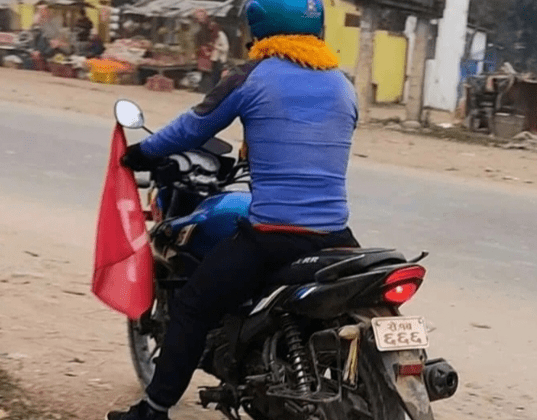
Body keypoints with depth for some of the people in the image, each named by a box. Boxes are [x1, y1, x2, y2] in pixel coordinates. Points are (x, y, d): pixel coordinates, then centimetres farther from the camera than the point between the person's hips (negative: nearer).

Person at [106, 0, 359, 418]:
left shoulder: (253, 77, 0)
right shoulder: (345, 87, 14)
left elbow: (194, 127, 12)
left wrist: (144, 152, 30)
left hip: (270, 236, -4)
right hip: (334, 239, 4)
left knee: (190, 309, 12)